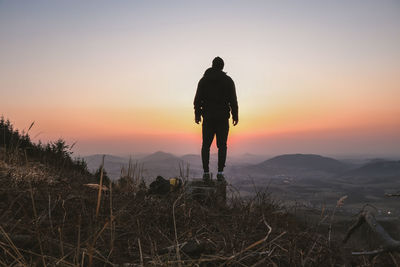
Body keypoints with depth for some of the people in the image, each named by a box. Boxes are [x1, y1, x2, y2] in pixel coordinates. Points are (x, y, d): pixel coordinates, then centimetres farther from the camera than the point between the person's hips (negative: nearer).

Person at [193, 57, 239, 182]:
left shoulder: (204, 80, 7)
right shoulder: (228, 80, 3)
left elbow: (197, 99, 4)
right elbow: (233, 100, -2)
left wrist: (197, 114, 10)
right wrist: (235, 115, 4)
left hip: (208, 117, 1)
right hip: (223, 118, -1)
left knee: (206, 145, 6)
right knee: (222, 145, 3)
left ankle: (206, 173, 2)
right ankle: (220, 173, -2)